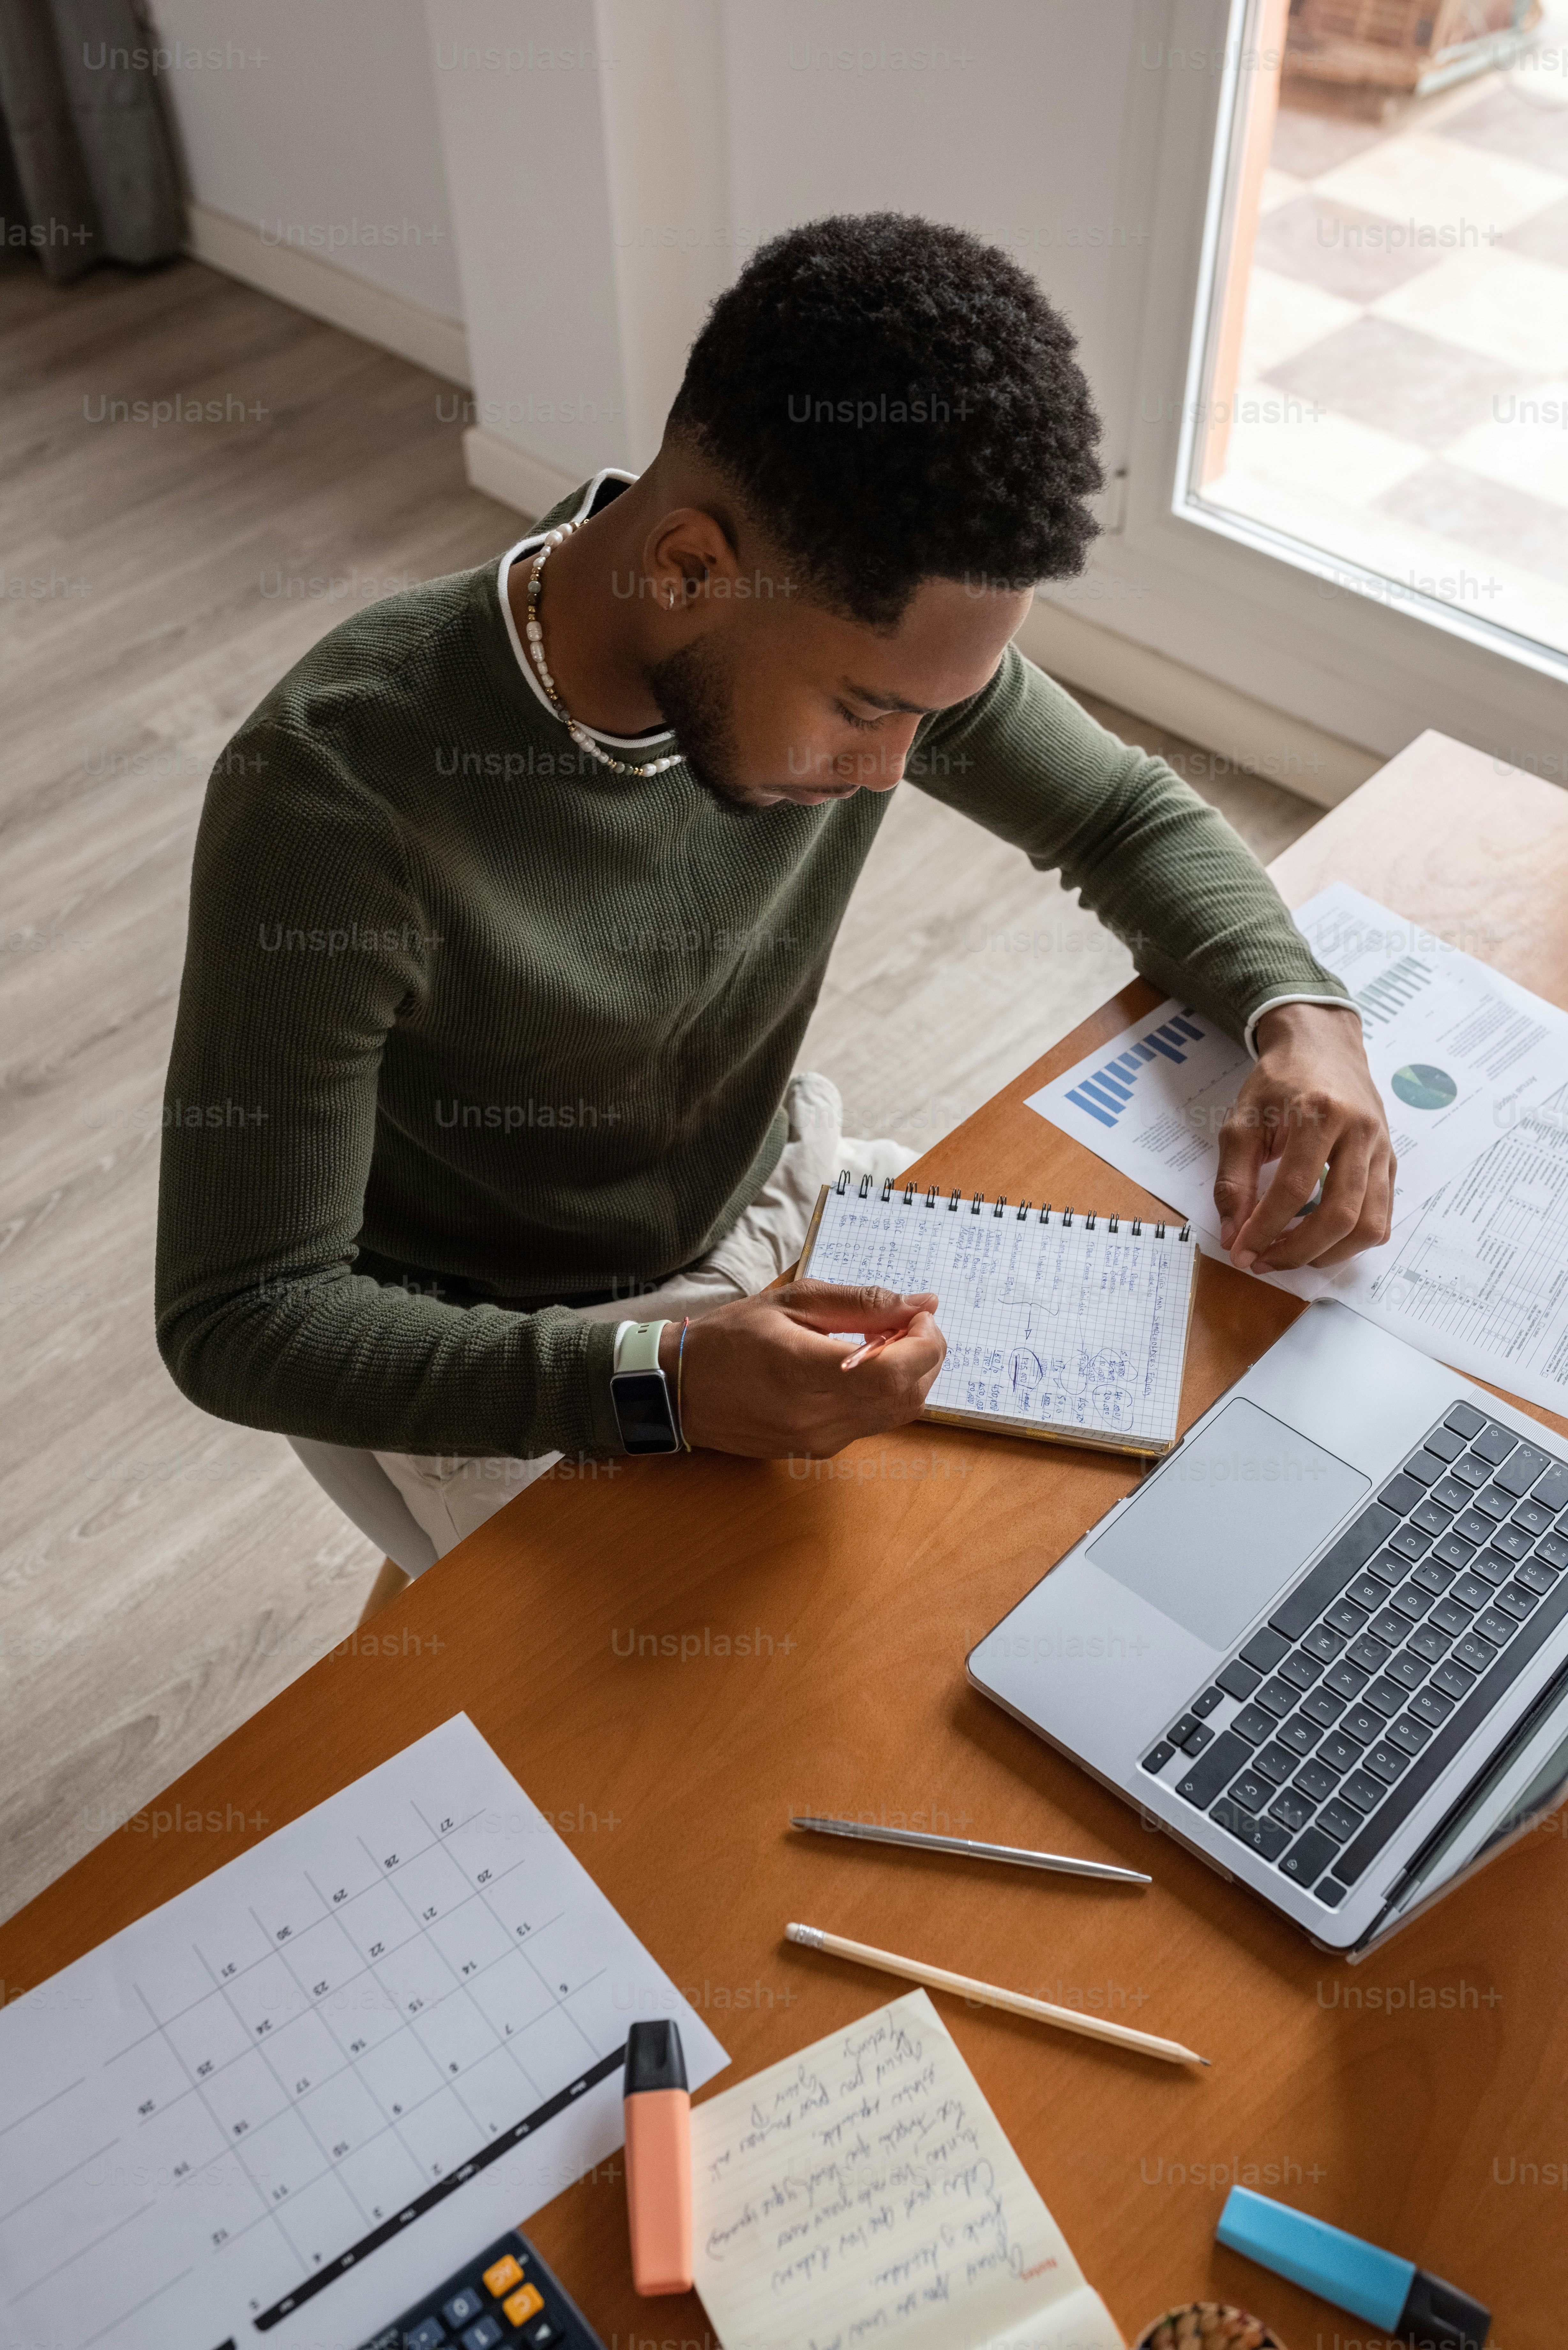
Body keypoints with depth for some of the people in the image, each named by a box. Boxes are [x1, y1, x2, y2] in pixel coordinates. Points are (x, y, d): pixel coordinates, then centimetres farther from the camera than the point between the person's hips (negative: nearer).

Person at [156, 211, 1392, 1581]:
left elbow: (1127, 817, 2)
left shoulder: (859, 629, -17)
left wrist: (1300, 1010, -19)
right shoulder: (337, 790, -33)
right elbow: (238, 1319, -26)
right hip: (490, 1373, -5)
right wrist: (657, 1383, -39)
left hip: (768, 1196, 6)